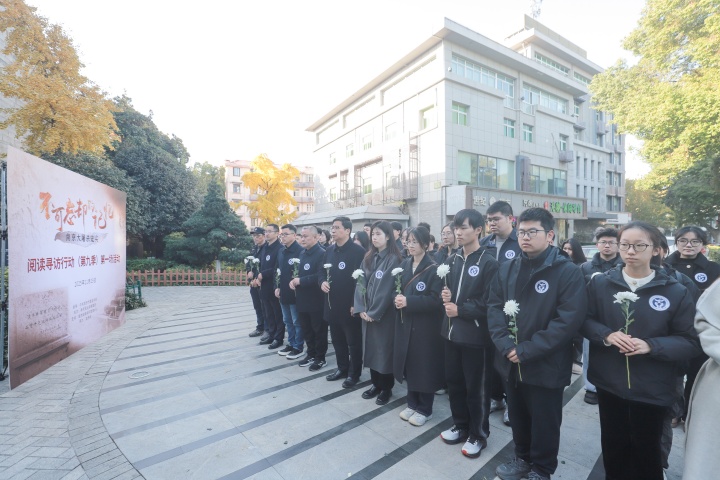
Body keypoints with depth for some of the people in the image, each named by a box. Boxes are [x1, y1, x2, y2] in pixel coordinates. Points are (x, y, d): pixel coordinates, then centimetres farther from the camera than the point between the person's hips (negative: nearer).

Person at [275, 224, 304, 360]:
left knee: (297, 322, 5)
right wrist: (277, 287, 9)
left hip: (295, 292, -8)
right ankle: (291, 344, 32)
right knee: (287, 321, 18)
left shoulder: (300, 251, -16)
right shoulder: (281, 251, 10)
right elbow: (277, 270, 15)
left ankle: (298, 347, 19)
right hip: (283, 292, 8)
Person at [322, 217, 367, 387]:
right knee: (337, 339, 18)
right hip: (333, 304, 7)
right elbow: (322, 272, 18)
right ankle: (342, 368, 36)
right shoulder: (329, 251, 9)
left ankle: (354, 373, 25)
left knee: (353, 341, 8)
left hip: (350, 305, -7)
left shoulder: (358, 251, -13)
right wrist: (322, 282, -5)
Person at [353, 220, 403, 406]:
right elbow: (360, 283, 4)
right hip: (367, 312, 6)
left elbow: (386, 289, -16)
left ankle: (386, 388, 23)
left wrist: (375, 312, -15)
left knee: (384, 348, 5)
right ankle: (376, 383, 30)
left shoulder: (393, 259, -12)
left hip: (384, 313, -6)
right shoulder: (368, 258, 8)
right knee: (371, 347, 14)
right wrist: (360, 308, -6)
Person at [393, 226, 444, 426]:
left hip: (425, 325, -5)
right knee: (409, 363, 14)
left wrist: (408, 301, -23)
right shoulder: (404, 264, 6)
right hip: (405, 322, 6)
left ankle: (424, 409, 25)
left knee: (424, 366, 7)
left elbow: (435, 299, -17)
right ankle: (412, 404, 32)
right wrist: (398, 299, -12)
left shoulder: (433, 269, -12)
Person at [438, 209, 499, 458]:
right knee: (453, 381, 17)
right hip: (452, 330, 6)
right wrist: (445, 296, -6)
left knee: (477, 387, 10)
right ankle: (461, 426, 38)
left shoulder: (489, 262, -11)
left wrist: (460, 310, -16)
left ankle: (478, 435, 30)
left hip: (476, 334, -6)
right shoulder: (452, 259, 7)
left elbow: (489, 302, -15)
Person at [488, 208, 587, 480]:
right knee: (517, 416, 22)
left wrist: (526, 350, -20)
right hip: (511, 362, 5)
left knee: (544, 422, 16)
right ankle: (523, 458, 46)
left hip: (546, 365, -4)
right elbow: (494, 307, 1)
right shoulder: (508, 269, 3)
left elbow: (568, 320, -19)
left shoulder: (568, 272, -13)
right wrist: (506, 345, -13)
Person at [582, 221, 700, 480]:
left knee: (646, 448, 19)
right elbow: (585, 320, 0)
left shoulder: (676, 291, -8)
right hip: (609, 382, 1)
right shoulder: (600, 283, -6)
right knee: (613, 443, 19)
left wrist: (651, 346, -22)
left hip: (652, 388, -1)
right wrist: (606, 335, -19)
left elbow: (690, 342, -6)